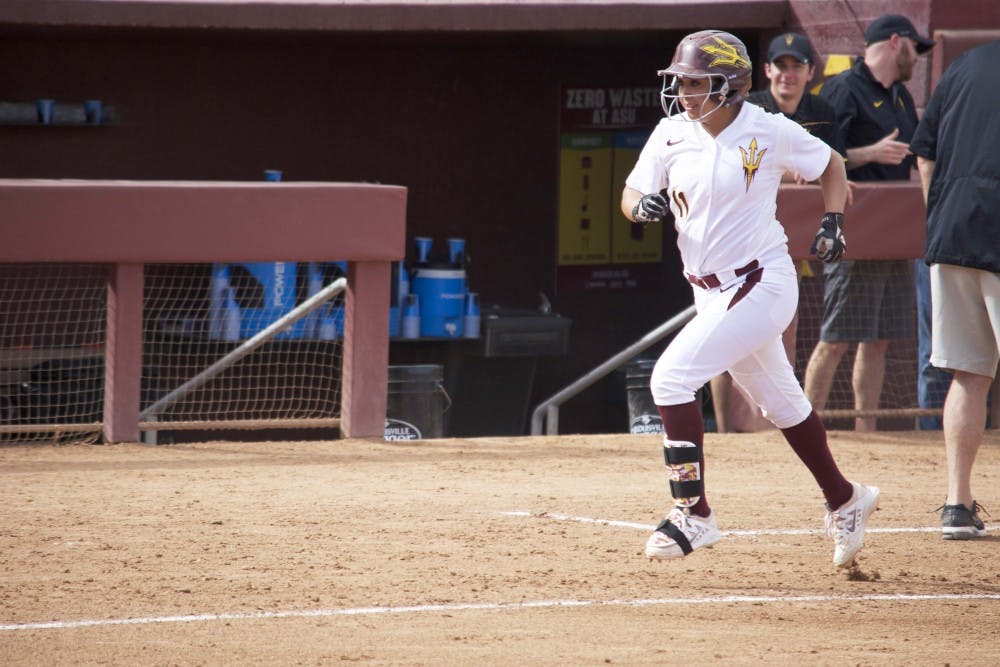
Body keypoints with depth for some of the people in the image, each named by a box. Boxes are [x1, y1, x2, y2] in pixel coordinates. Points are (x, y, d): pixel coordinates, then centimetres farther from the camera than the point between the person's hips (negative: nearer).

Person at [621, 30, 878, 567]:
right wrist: (642, 205, -18)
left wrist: (833, 222, -8)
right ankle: (843, 501, 38)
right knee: (781, 404, 19)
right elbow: (631, 196, 5)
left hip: (762, 285, -6)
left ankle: (694, 513, -13)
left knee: (671, 377, -19)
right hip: (710, 293, 6)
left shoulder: (770, 132, -10)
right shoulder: (672, 133, 1)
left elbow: (830, 165, 5)